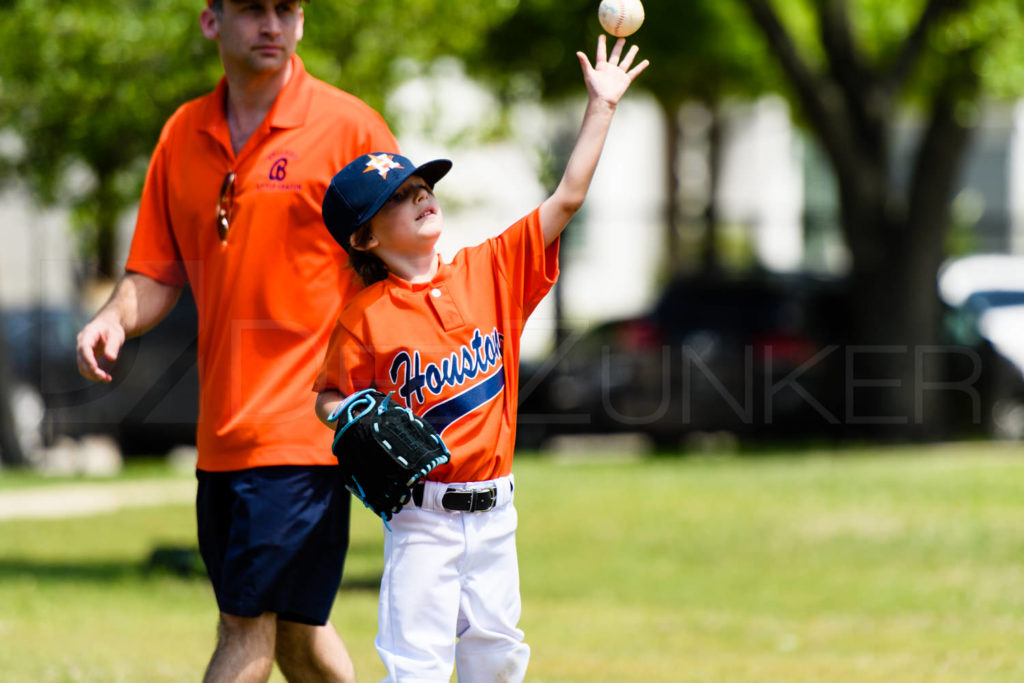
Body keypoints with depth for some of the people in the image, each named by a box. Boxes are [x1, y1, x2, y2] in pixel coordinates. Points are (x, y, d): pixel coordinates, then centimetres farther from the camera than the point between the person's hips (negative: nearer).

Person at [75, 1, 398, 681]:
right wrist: (114, 320, -8)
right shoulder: (183, 136, 10)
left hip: (303, 425, -5)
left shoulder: (348, 127, -4)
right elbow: (158, 274, 14)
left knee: (249, 625, -9)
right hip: (221, 431, 6)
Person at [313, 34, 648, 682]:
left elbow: (566, 199, 1)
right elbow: (329, 396, 3)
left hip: (493, 512, 4)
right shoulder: (366, 315, -7)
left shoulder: (491, 270, 2)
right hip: (422, 520, -4)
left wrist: (602, 106, -2)